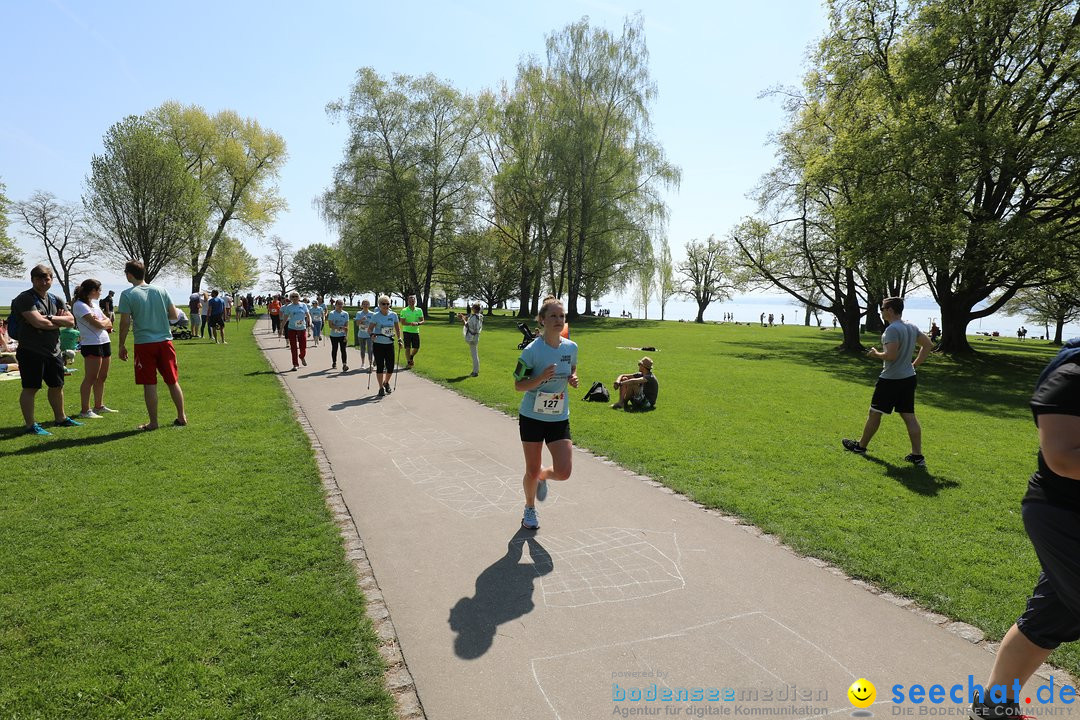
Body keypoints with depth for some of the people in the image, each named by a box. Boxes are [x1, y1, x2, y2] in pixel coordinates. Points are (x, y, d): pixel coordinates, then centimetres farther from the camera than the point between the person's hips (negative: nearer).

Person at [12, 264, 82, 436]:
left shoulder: (55, 300, 12)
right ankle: (31, 425, 5)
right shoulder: (24, 298, -9)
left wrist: (51, 318, -12)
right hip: (31, 352, -7)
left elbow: (71, 321, 3)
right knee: (30, 388, -1)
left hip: (53, 351, 7)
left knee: (57, 386, 17)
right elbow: (38, 322, -21)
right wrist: (59, 322, -5)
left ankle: (60, 418, 32)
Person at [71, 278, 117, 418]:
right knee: (90, 378, -8)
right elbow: (98, 325, -15)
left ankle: (99, 406, 22)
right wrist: (105, 322, 5)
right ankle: (85, 410, -5)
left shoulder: (93, 304, 18)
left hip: (105, 343, 9)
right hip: (92, 345, -9)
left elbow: (108, 323, 12)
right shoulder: (79, 305, -10)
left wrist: (102, 322, -7)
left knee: (102, 377, 13)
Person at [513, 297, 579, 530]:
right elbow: (518, 385, -11)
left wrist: (573, 378, -5)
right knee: (532, 471, 8)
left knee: (563, 472, -7)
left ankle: (543, 477, 30)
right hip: (532, 417, -3)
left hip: (559, 418, 3)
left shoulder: (571, 347, -3)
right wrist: (541, 378, -28)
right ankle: (530, 509, 37)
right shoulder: (532, 351, -17)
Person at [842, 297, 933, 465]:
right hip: (909, 377, 8)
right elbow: (928, 344, 18)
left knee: (874, 413, 7)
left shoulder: (892, 329, -19)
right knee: (909, 416, 8)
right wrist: (915, 364, 17)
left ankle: (861, 446, 20)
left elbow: (891, 355, -25)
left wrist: (876, 354, -6)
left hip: (891, 380, -8)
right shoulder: (912, 327, 9)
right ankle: (917, 456, 8)